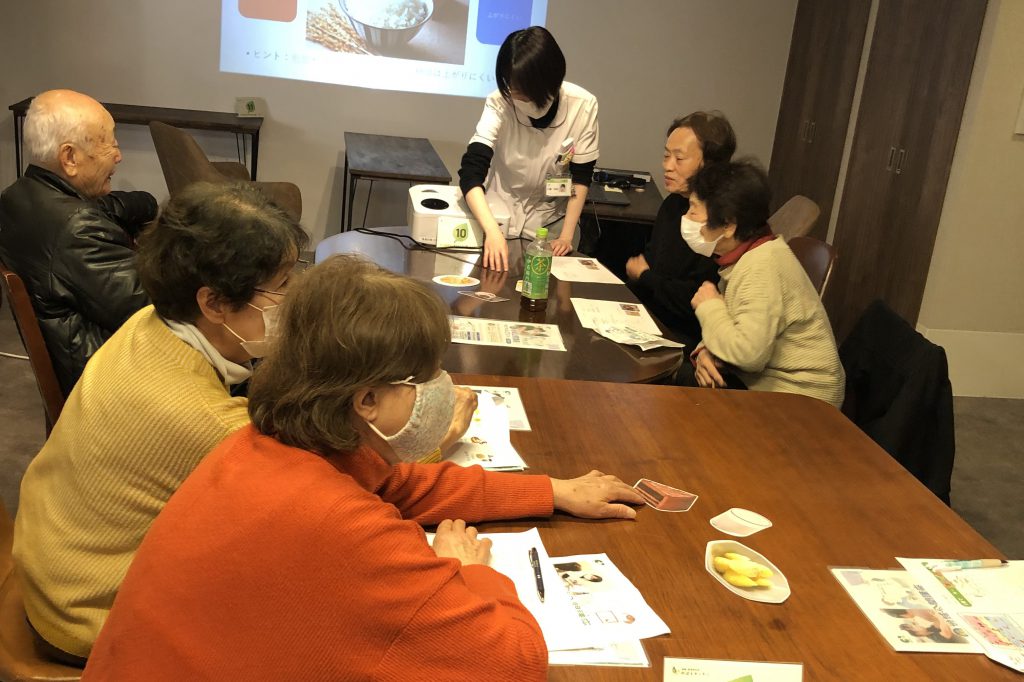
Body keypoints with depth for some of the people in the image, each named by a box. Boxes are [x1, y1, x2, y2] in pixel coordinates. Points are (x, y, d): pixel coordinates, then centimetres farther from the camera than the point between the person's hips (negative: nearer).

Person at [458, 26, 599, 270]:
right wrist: (493, 232, -46)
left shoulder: (583, 106, -19)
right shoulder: (499, 104, -24)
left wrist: (567, 235, -15)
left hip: (551, 220, 1)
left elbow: (581, 177, -9)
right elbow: (471, 174, -32)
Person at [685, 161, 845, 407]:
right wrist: (705, 352, -13)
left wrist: (709, 307, -16)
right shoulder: (742, 257, 5)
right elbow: (733, 331, 9)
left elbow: (748, 353, -31)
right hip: (762, 380, 8)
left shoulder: (761, 267, -24)